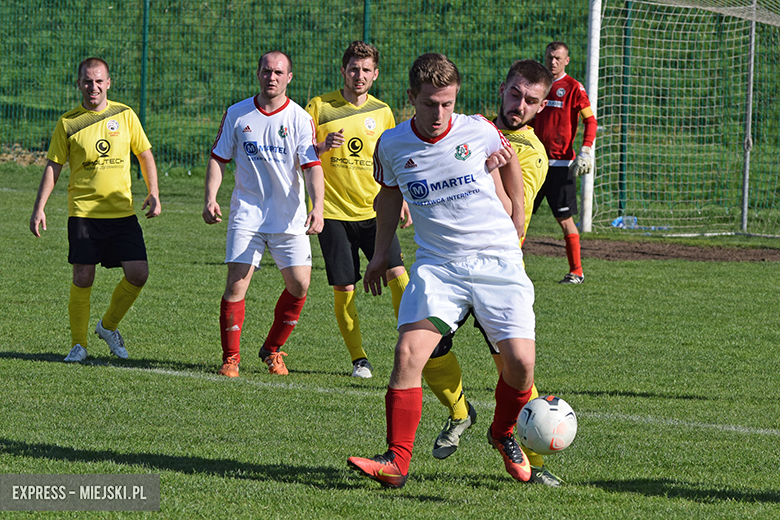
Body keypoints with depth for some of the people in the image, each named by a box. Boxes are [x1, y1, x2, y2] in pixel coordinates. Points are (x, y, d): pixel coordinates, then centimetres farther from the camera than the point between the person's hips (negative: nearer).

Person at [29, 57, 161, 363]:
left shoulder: (125, 115, 6)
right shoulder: (68, 123, 1)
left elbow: (145, 154, 14)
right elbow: (53, 166, 4)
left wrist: (153, 193, 3)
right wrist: (39, 208, -3)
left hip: (122, 211, 2)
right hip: (83, 211, -2)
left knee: (138, 273, -7)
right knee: (83, 278, -7)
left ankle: (108, 326, 17)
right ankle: (78, 345, 7)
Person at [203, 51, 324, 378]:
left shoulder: (300, 119, -2)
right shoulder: (236, 114, 2)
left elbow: (312, 167, -9)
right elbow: (218, 158, 7)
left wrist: (317, 207, -23)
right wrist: (210, 199, -7)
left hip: (290, 217, 0)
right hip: (247, 213, 0)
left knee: (299, 286, -4)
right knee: (237, 283, -11)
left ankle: (273, 350, 18)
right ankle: (230, 357, 1)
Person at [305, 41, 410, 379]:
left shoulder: (382, 113, 8)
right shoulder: (320, 107, 0)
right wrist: (323, 147, -18)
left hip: (375, 211, 2)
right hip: (334, 211, -2)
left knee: (397, 274, -14)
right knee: (343, 288, -3)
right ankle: (358, 358, 11)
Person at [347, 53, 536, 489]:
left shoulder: (479, 131, -7)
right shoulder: (392, 146, -2)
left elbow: (509, 160, 17)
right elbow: (389, 195, 19)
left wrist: (517, 213, 16)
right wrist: (381, 253, 19)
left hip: (498, 261, -1)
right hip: (437, 264, 1)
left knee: (521, 362, -10)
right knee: (408, 353, -18)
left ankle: (504, 433, 21)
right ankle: (397, 461, -14)